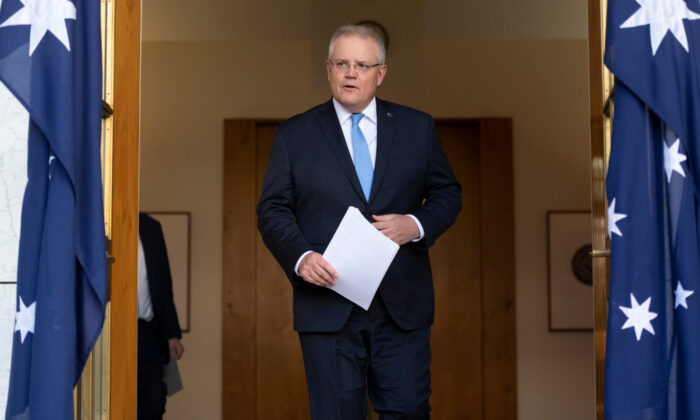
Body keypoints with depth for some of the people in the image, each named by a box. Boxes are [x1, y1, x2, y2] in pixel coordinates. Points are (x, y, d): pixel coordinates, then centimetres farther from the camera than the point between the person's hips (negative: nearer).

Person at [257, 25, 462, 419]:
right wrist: (300, 256, -14)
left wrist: (417, 224, -9)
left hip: (403, 306, 1)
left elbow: (448, 193, 12)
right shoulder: (294, 135, 6)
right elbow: (273, 209, 5)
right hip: (328, 305, -1)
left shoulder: (417, 127, 9)